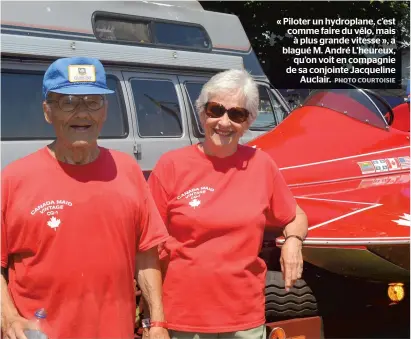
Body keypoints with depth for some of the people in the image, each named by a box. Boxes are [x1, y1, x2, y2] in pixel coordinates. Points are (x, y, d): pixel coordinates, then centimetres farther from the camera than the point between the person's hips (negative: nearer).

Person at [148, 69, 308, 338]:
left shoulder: (261, 165, 0)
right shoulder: (172, 165, -6)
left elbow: (295, 217, 14)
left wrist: (293, 241, -7)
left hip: (246, 317, 2)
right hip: (181, 316, -2)